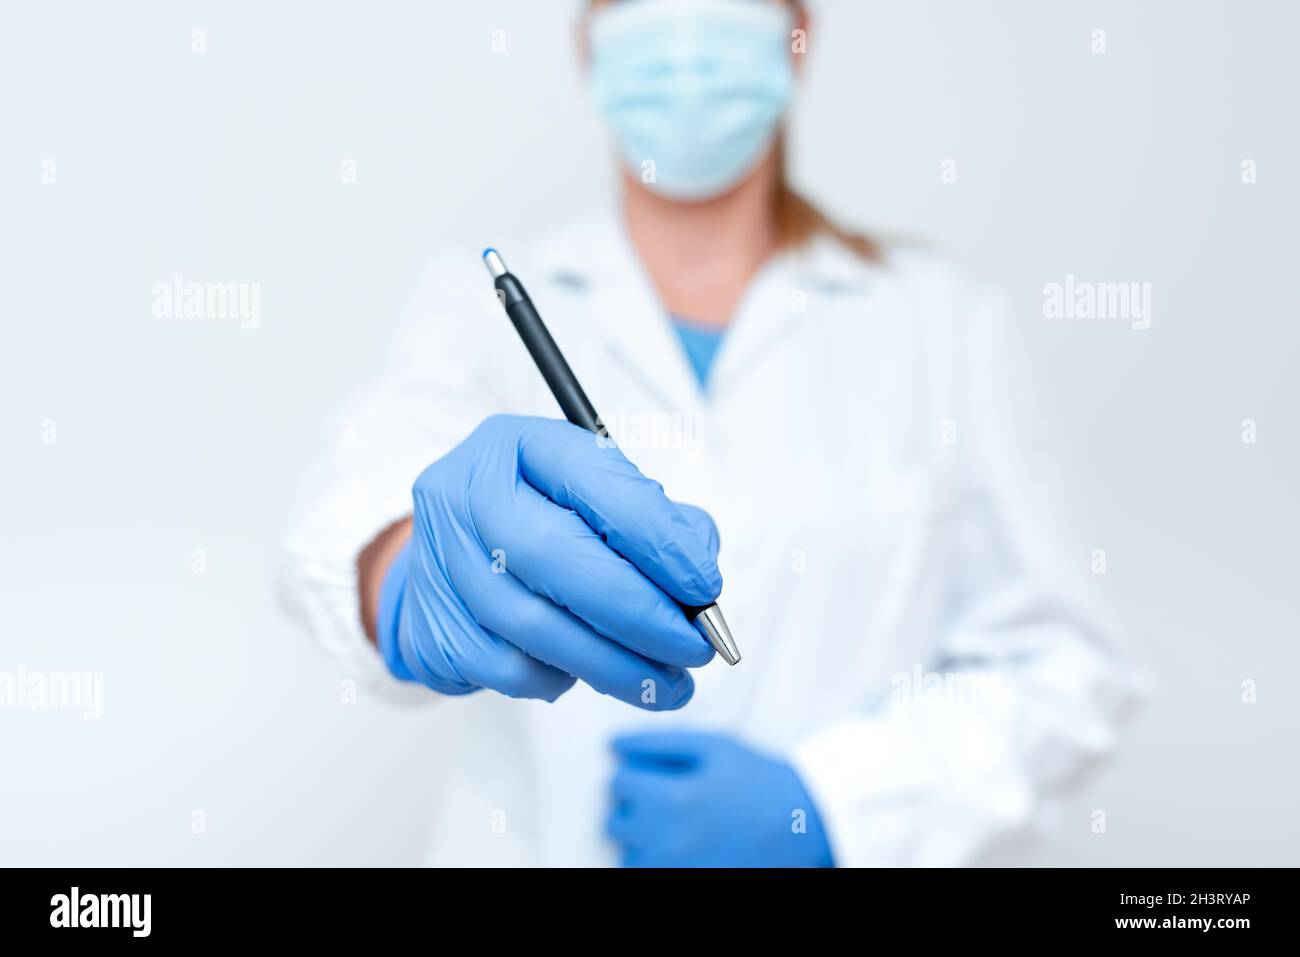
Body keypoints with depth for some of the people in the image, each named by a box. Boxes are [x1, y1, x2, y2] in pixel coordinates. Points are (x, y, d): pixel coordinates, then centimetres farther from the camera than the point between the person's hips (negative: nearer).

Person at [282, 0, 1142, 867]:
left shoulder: (942, 324, -4)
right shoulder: (476, 306, -3)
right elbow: (371, 487, -21)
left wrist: (820, 806, -18)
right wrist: (428, 568, -42)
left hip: (835, 841, 0)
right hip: (528, 841, 1)